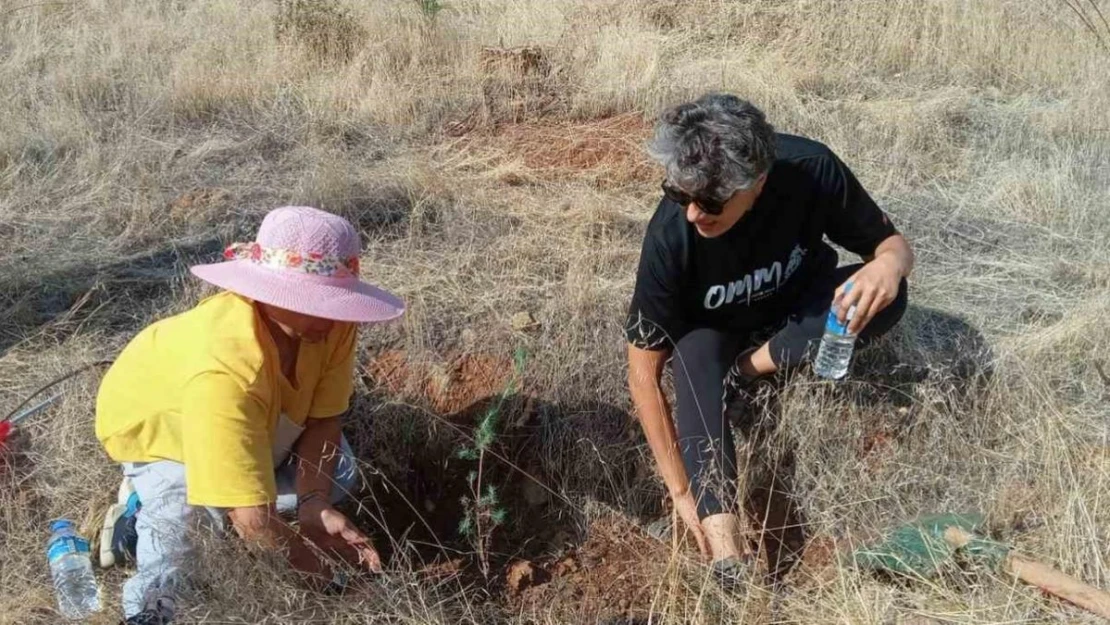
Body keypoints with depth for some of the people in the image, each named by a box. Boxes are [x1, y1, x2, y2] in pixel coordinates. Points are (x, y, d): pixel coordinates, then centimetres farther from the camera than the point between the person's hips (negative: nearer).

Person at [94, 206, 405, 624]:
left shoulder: (330, 320, -28)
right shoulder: (224, 372, -46)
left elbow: (324, 418, -16)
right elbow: (252, 518, -44)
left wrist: (314, 502, -32)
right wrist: (323, 575, -33)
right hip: (152, 425, -7)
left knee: (335, 474, -4)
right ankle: (142, 510, 1)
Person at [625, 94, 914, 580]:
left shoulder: (809, 170, -31)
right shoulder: (671, 235, -34)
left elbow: (890, 242, -15)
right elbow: (643, 373, -27)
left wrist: (889, 264, -41)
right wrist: (680, 490, -30)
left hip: (796, 309, 2)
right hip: (714, 332, -2)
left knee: (885, 295, -29)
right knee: (695, 353, -37)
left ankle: (749, 369, -11)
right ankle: (726, 553, -44)